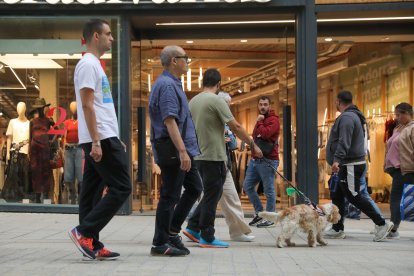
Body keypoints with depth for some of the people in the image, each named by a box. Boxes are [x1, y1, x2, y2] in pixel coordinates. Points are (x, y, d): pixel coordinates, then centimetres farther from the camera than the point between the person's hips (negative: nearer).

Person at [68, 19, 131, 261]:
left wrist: (115, 140, 24)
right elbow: (87, 105, -20)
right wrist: (96, 142, -24)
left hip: (101, 139, 11)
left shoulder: (94, 65, 21)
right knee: (121, 188, -10)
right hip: (100, 139, -11)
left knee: (93, 192, 9)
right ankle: (84, 232, -10)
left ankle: (92, 245, 12)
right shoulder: (89, 64, -13)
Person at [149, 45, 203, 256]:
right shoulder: (167, 85, -16)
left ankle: (172, 232, 21)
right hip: (174, 151, -10)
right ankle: (160, 244, 5)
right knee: (170, 196, -3)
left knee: (194, 188, 16)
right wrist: (182, 151, -28)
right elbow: (169, 121, -24)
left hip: (182, 151, 10)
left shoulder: (172, 84, 18)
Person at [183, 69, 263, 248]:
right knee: (212, 196, -2)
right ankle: (207, 238, 3)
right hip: (213, 156, -8)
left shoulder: (193, 101, 12)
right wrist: (253, 145, -6)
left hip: (198, 155, 8)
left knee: (211, 194, 18)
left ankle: (193, 228, 16)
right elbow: (235, 127, -14)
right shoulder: (216, 100, -13)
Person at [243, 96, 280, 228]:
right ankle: (259, 213, 20)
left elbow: (265, 133, -22)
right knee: (247, 186, 9)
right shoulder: (260, 119, 22)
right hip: (255, 159, 9)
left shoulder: (273, 120, -7)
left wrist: (259, 123, -8)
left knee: (269, 190, -4)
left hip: (267, 160, -9)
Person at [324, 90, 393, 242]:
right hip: (347, 165, 11)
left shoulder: (347, 117, -16)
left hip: (351, 165, -11)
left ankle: (381, 223, -6)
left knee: (354, 196, -9)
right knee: (337, 196, 13)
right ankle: (337, 229, 17)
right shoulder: (355, 115, 18)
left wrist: (337, 159, -38)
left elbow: (344, 142, -29)